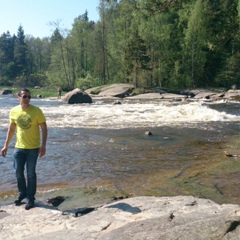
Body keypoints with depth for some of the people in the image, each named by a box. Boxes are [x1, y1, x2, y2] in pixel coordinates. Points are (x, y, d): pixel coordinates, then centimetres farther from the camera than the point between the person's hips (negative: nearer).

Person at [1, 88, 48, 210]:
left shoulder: (36, 111, -12)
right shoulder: (14, 111, 0)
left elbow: (44, 129, -9)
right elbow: (11, 129, 10)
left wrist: (43, 146, -16)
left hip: (33, 148, -4)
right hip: (19, 147, 4)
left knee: (30, 174, 3)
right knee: (18, 172, 12)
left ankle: (30, 198, 18)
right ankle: (22, 193, 34)